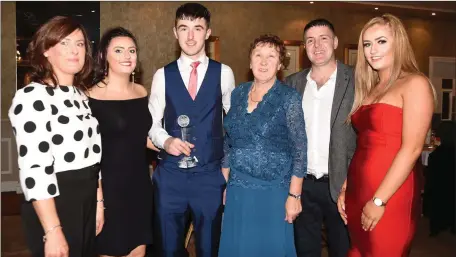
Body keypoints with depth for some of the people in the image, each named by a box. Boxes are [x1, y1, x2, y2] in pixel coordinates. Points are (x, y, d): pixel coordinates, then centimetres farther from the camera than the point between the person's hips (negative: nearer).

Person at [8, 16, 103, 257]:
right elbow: (35, 168, -21)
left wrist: (98, 202, 12)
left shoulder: (81, 95, 10)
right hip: (54, 204, -7)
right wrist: (52, 231, -23)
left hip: (87, 202, 8)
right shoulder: (32, 97, -15)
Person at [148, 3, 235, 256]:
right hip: (170, 174, 1)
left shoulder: (223, 73, 1)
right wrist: (166, 141, -15)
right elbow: (152, 122, 5)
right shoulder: (163, 74, 3)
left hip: (210, 175, 0)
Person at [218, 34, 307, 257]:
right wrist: (225, 184, 10)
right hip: (238, 190, 4)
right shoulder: (238, 94, 5)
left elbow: (300, 150, -9)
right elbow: (229, 142, 10)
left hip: (273, 191, -4)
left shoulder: (289, 98, -9)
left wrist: (294, 195, -11)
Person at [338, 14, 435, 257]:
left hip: (390, 195, -7)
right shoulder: (369, 89, 13)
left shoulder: (415, 84, -8)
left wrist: (379, 200, -18)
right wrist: (345, 189, 8)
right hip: (358, 190, 7)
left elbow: (412, 149, -16)